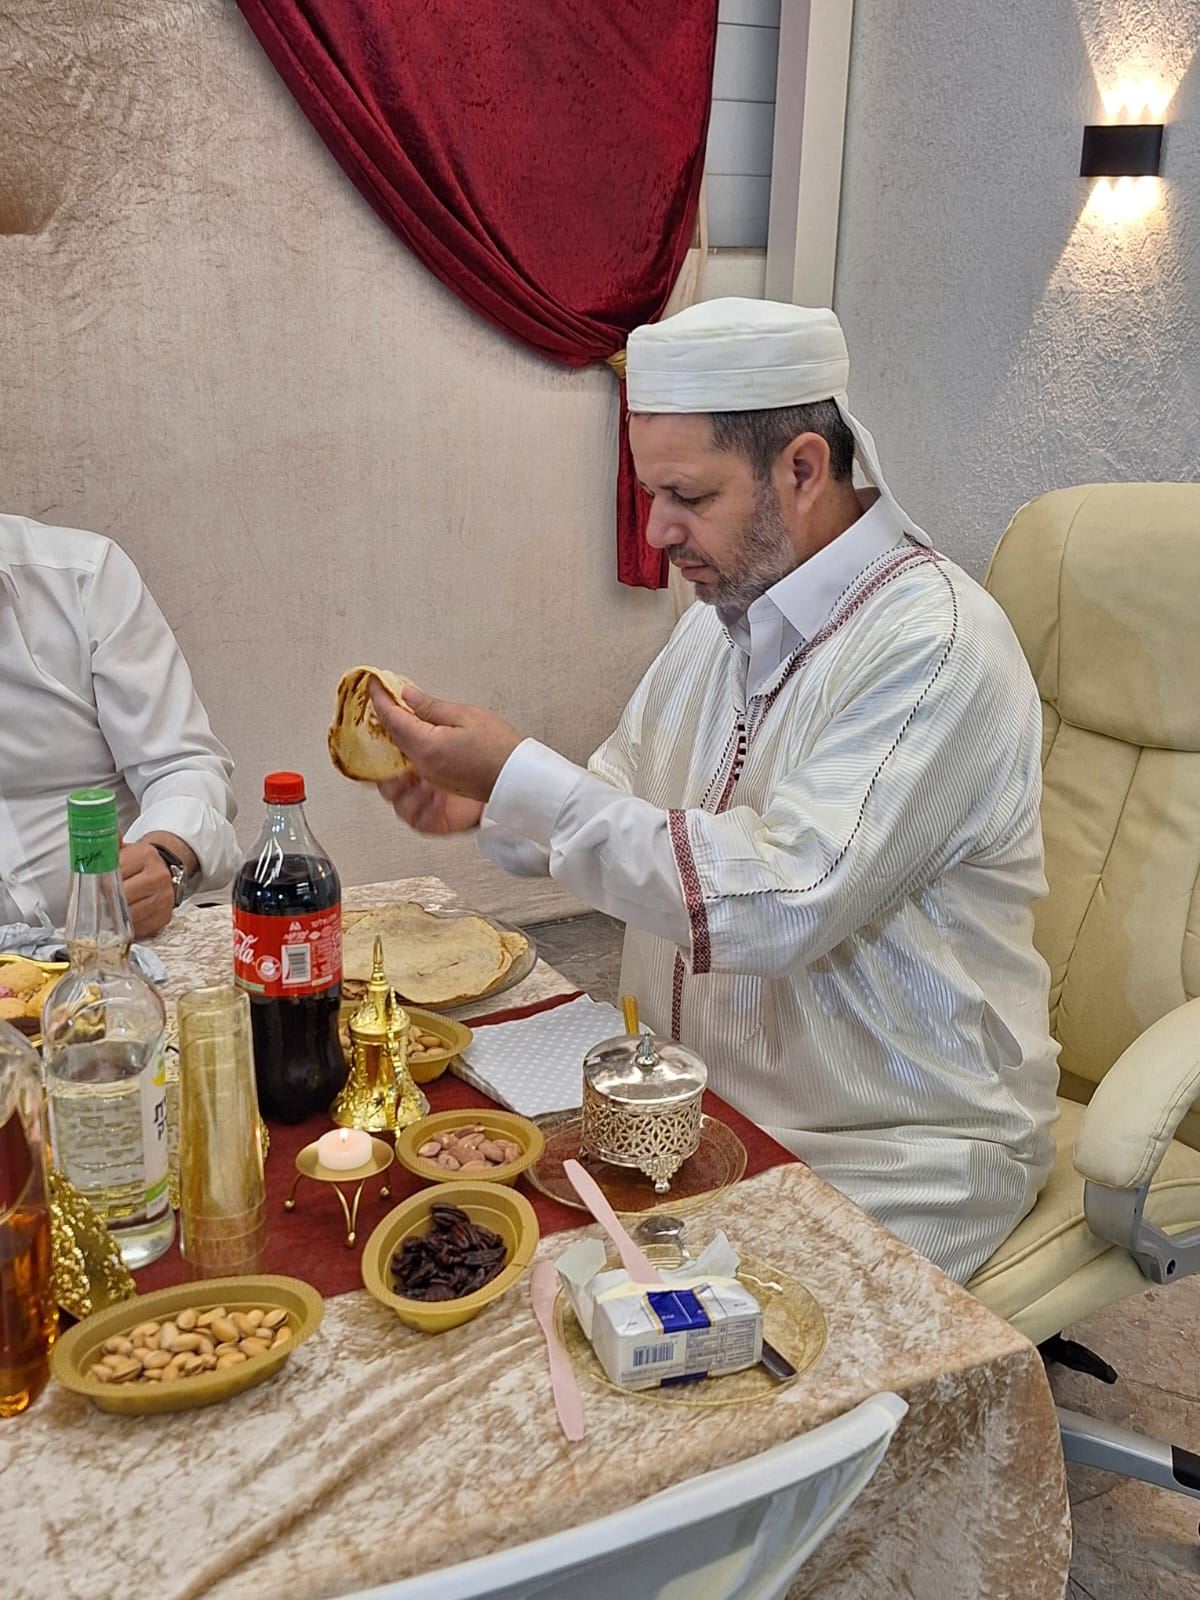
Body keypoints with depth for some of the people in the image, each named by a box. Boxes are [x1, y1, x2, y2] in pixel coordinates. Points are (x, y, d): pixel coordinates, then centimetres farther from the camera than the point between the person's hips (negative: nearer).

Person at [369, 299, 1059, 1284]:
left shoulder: (938, 646, -21)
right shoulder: (728, 608, 7)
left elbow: (781, 905, -29)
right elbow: (628, 802, 15)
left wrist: (520, 777, -26)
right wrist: (488, 809, -6)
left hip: (890, 1162, -7)